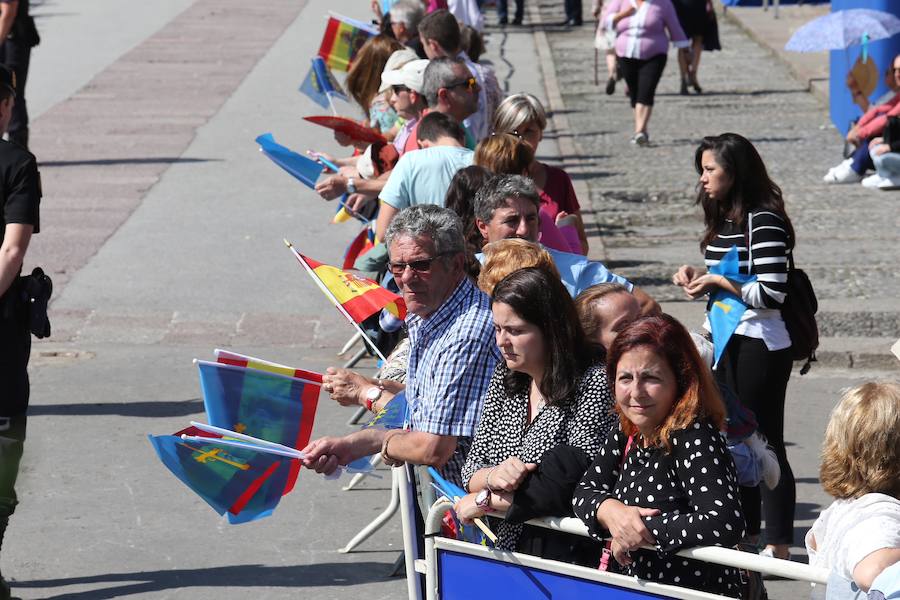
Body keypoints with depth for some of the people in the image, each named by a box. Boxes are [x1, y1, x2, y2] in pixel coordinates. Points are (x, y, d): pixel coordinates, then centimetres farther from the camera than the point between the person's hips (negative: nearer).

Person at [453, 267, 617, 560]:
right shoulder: (504, 378, 11)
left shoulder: (593, 384, -10)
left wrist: (486, 500, -8)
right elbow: (471, 469, 12)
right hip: (504, 547, 6)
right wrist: (494, 476, -13)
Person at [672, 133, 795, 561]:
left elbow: (772, 294, -20)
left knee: (766, 443, -3)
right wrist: (697, 276, 5)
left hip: (760, 345, -9)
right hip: (726, 342, 9)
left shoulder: (764, 221, -16)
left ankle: (778, 546, 4)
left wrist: (719, 281, -16)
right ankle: (744, 534, 26)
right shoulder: (723, 220, 11)